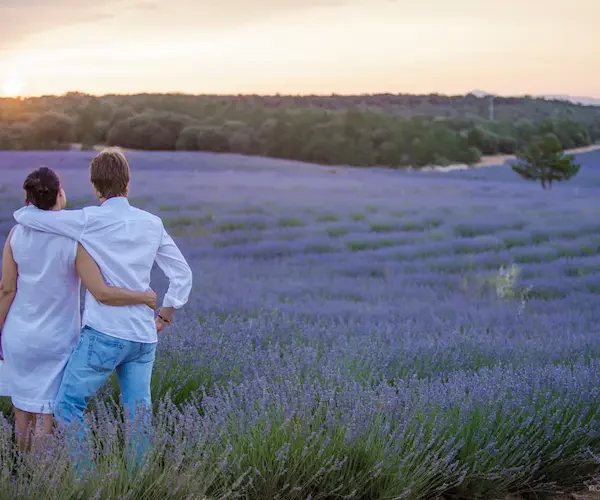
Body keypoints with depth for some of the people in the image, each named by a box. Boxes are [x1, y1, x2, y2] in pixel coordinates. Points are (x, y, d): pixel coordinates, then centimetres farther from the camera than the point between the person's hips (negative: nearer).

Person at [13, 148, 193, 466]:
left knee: (68, 405, 2)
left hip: (103, 333, -5)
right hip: (144, 336, 5)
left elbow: (25, 216, -5)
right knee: (137, 416, 8)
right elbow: (182, 275, 9)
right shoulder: (152, 224, 7)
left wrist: (27, 210, 18)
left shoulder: (89, 221, -7)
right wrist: (163, 318, 18)